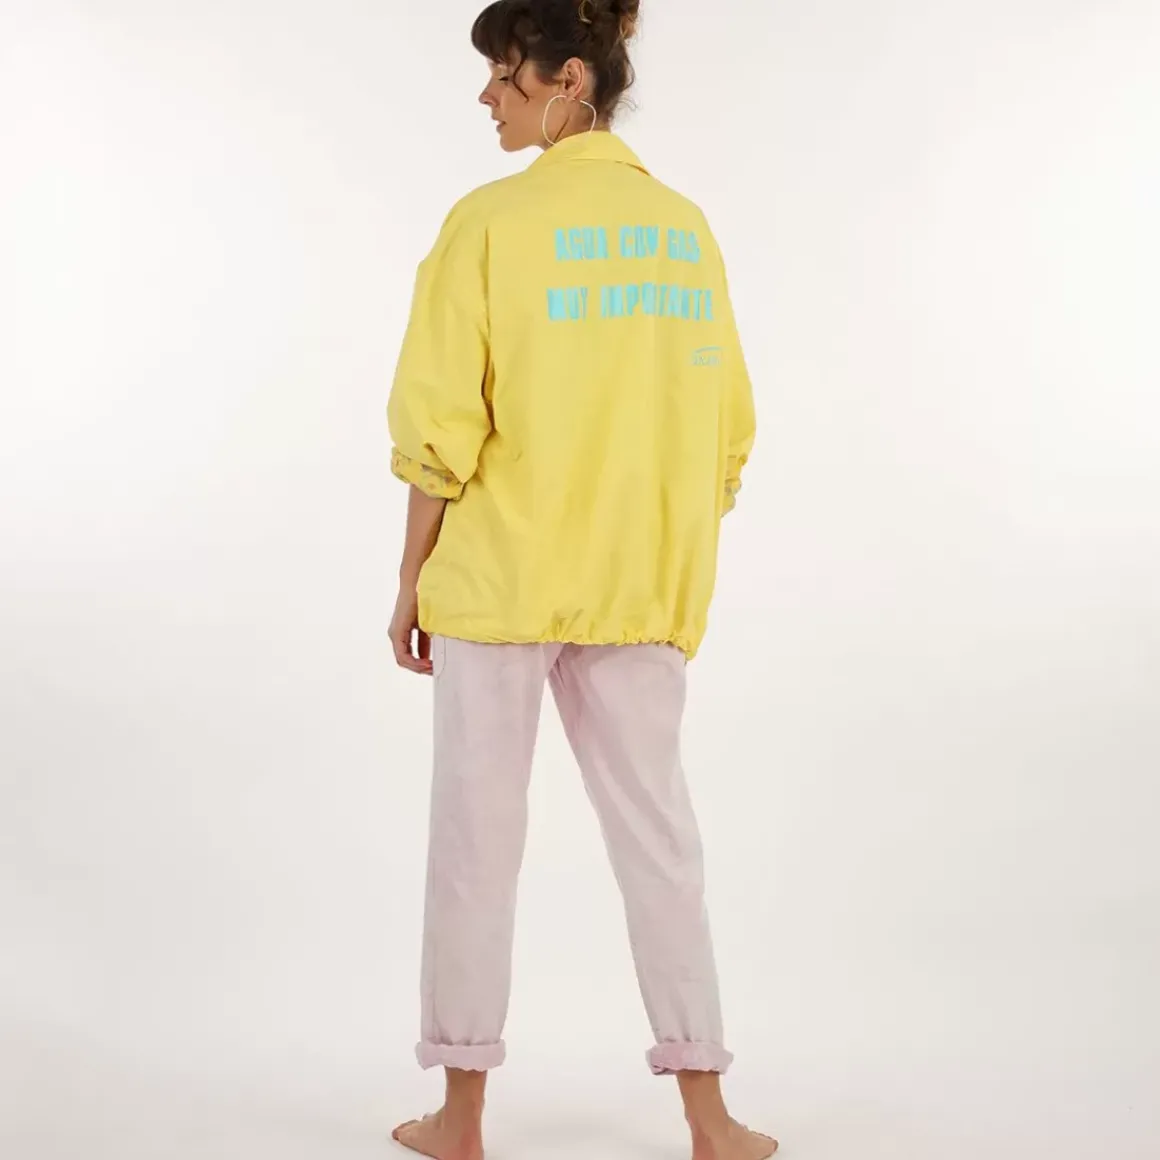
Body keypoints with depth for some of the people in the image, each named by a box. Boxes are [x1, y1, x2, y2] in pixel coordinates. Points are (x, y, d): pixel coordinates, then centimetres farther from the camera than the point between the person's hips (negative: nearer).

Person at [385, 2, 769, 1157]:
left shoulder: (491, 222, -10)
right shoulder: (685, 227, 4)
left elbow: (442, 426, -10)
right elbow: (725, 425, 7)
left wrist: (412, 578, 0)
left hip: (500, 577, -4)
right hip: (642, 588, 4)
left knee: (477, 833, 8)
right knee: (656, 829, 12)